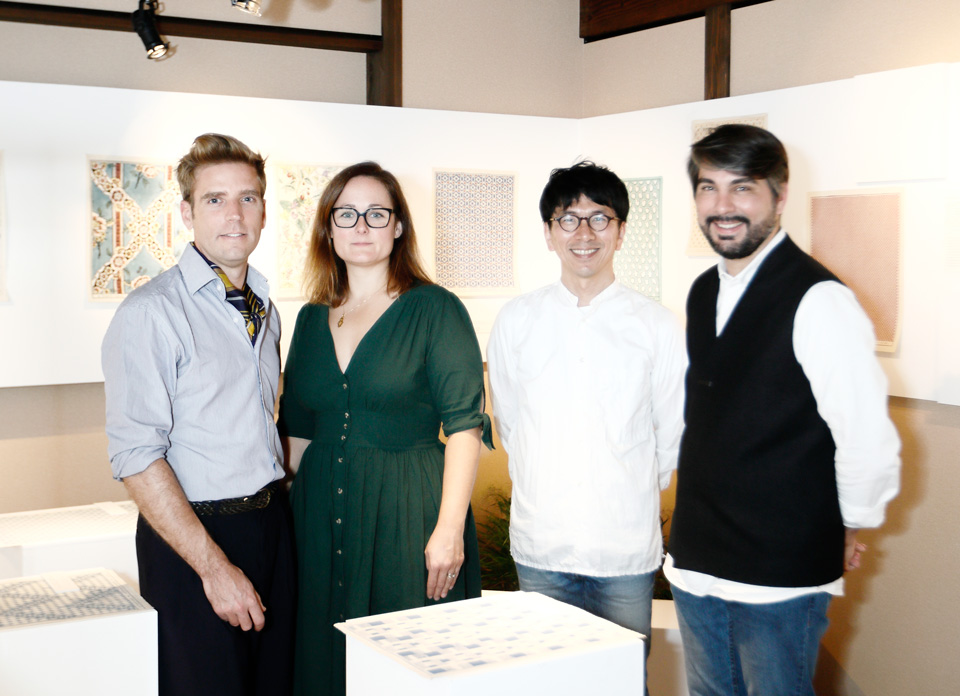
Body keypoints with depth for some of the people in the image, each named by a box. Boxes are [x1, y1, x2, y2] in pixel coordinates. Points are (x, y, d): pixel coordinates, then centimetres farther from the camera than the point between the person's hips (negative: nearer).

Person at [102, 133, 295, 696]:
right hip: (191, 534, -7)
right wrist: (215, 565, -19)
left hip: (272, 520, 7)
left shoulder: (265, 307, 11)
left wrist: (280, 501, 8)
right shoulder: (152, 312, -12)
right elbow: (136, 457, -18)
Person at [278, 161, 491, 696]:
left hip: (407, 514, -4)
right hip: (321, 515, 5)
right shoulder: (312, 320, 11)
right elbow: (298, 430, 15)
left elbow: (464, 425, -10)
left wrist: (449, 528, -17)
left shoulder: (435, 310, -4)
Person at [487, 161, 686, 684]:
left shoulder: (654, 324, 0)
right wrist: (543, 491, 11)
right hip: (539, 544, 1)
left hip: (627, 547, -1)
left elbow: (672, 434, 7)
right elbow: (508, 424, 11)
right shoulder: (516, 321, 3)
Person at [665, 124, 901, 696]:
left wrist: (847, 532, -5)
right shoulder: (704, 293, 8)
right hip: (697, 564, 7)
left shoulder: (819, 301, -17)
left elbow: (870, 444, -19)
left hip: (781, 579, -7)